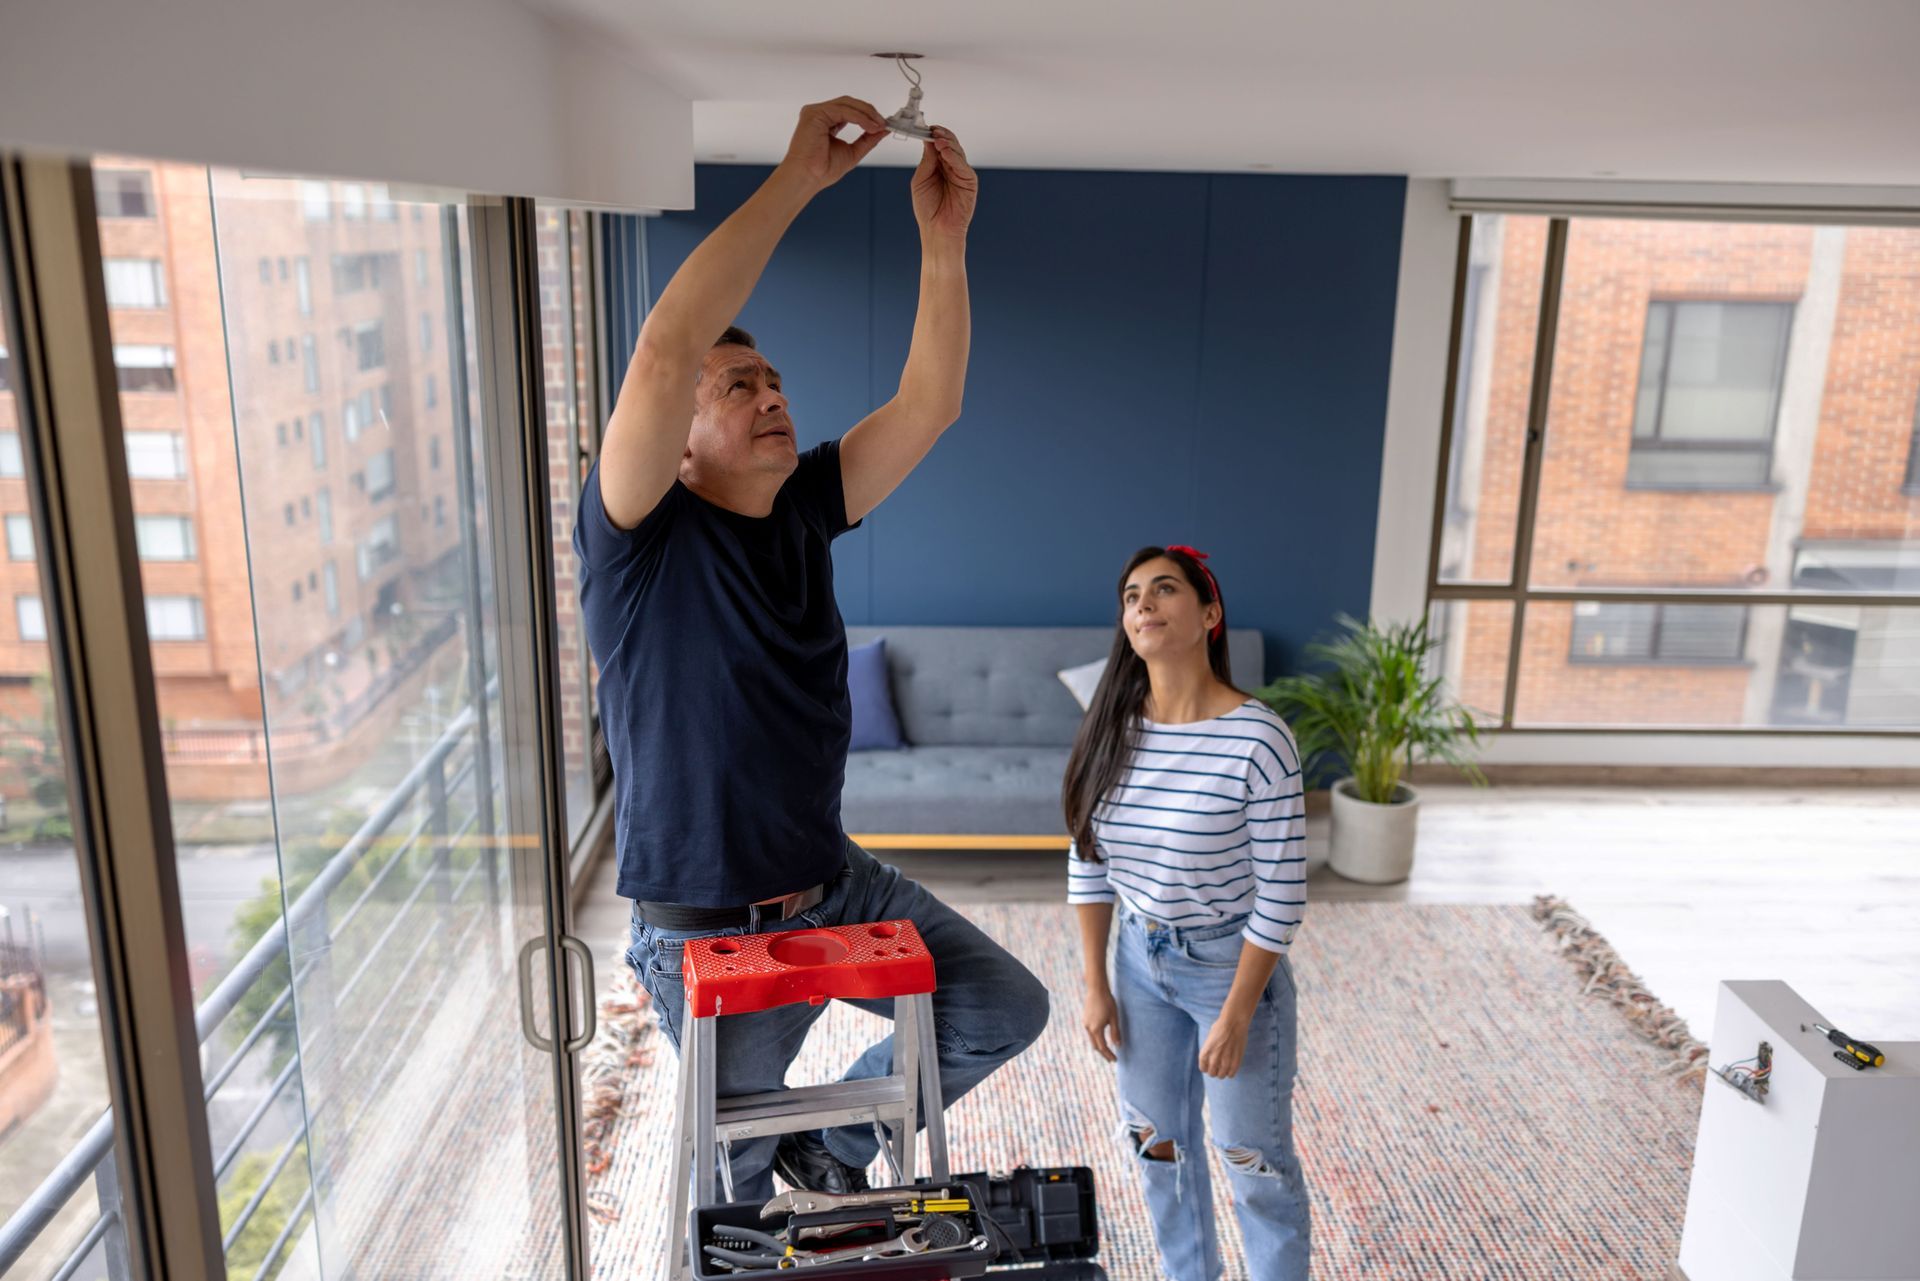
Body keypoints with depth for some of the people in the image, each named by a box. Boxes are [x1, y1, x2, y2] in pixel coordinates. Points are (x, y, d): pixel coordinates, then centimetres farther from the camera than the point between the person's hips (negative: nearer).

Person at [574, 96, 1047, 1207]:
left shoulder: (803, 511, 0)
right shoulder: (639, 535, -18)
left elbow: (929, 405, -7)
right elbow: (666, 349, -34)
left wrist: (944, 238, -17)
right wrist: (800, 177, -32)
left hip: (837, 885, 5)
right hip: (711, 934, -5)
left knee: (1008, 1010, 8)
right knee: (738, 1173, 14)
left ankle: (838, 1135, 28)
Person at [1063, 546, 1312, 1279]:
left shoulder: (1257, 739, -22)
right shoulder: (1111, 730, -8)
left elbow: (1281, 894, -18)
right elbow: (1089, 866, 1)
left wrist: (1235, 1015, -15)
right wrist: (1096, 986, 3)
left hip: (1231, 963, -5)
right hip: (1141, 959, 5)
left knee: (1255, 1160, 10)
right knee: (1157, 1139, 21)